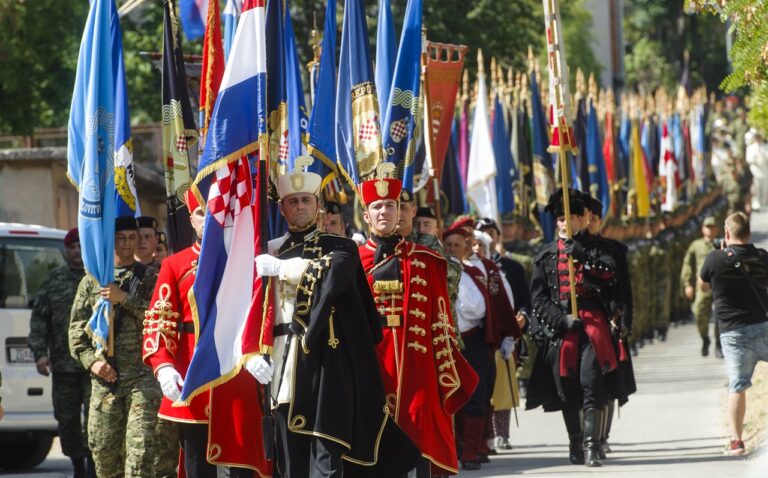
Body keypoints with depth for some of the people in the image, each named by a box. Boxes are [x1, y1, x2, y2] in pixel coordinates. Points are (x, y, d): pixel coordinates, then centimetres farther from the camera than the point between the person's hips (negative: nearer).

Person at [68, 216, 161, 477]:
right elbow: (77, 329, 12)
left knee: (140, 446, -14)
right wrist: (92, 360, -3)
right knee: (102, 447, 3)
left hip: (141, 375, -2)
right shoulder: (91, 282, 14)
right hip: (104, 378, 2)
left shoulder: (149, 279, 9)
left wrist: (125, 299, -12)